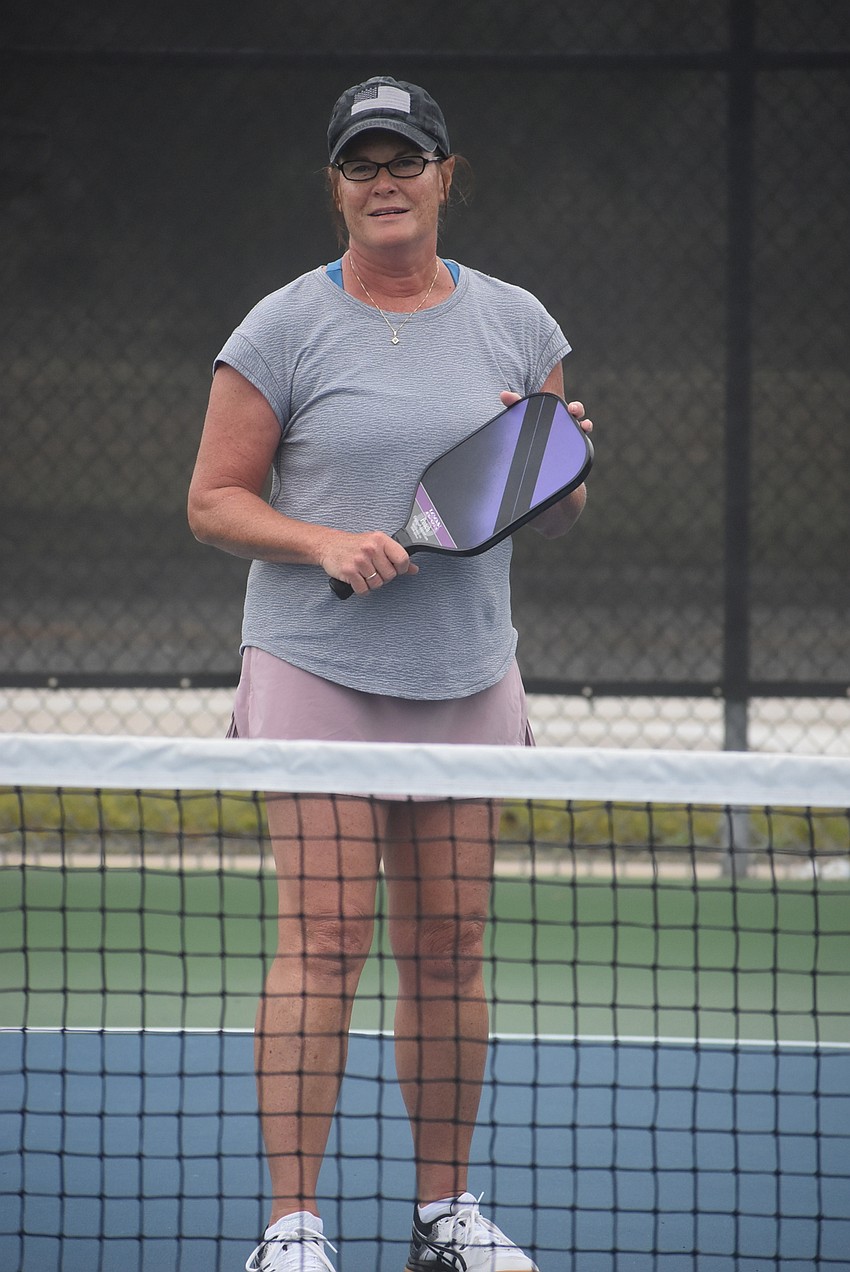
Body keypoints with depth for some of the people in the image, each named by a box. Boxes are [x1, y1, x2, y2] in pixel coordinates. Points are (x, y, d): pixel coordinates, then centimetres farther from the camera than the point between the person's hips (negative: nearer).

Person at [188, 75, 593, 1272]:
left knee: (449, 947, 7)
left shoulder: (517, 323, 9)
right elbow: (214, 501, 0)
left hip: (469, 679, 4)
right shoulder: (284, 329, -1)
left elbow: (562, 513, 14)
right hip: (319, 671, -4)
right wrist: (327, 545, -16)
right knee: (325, 937, -10)